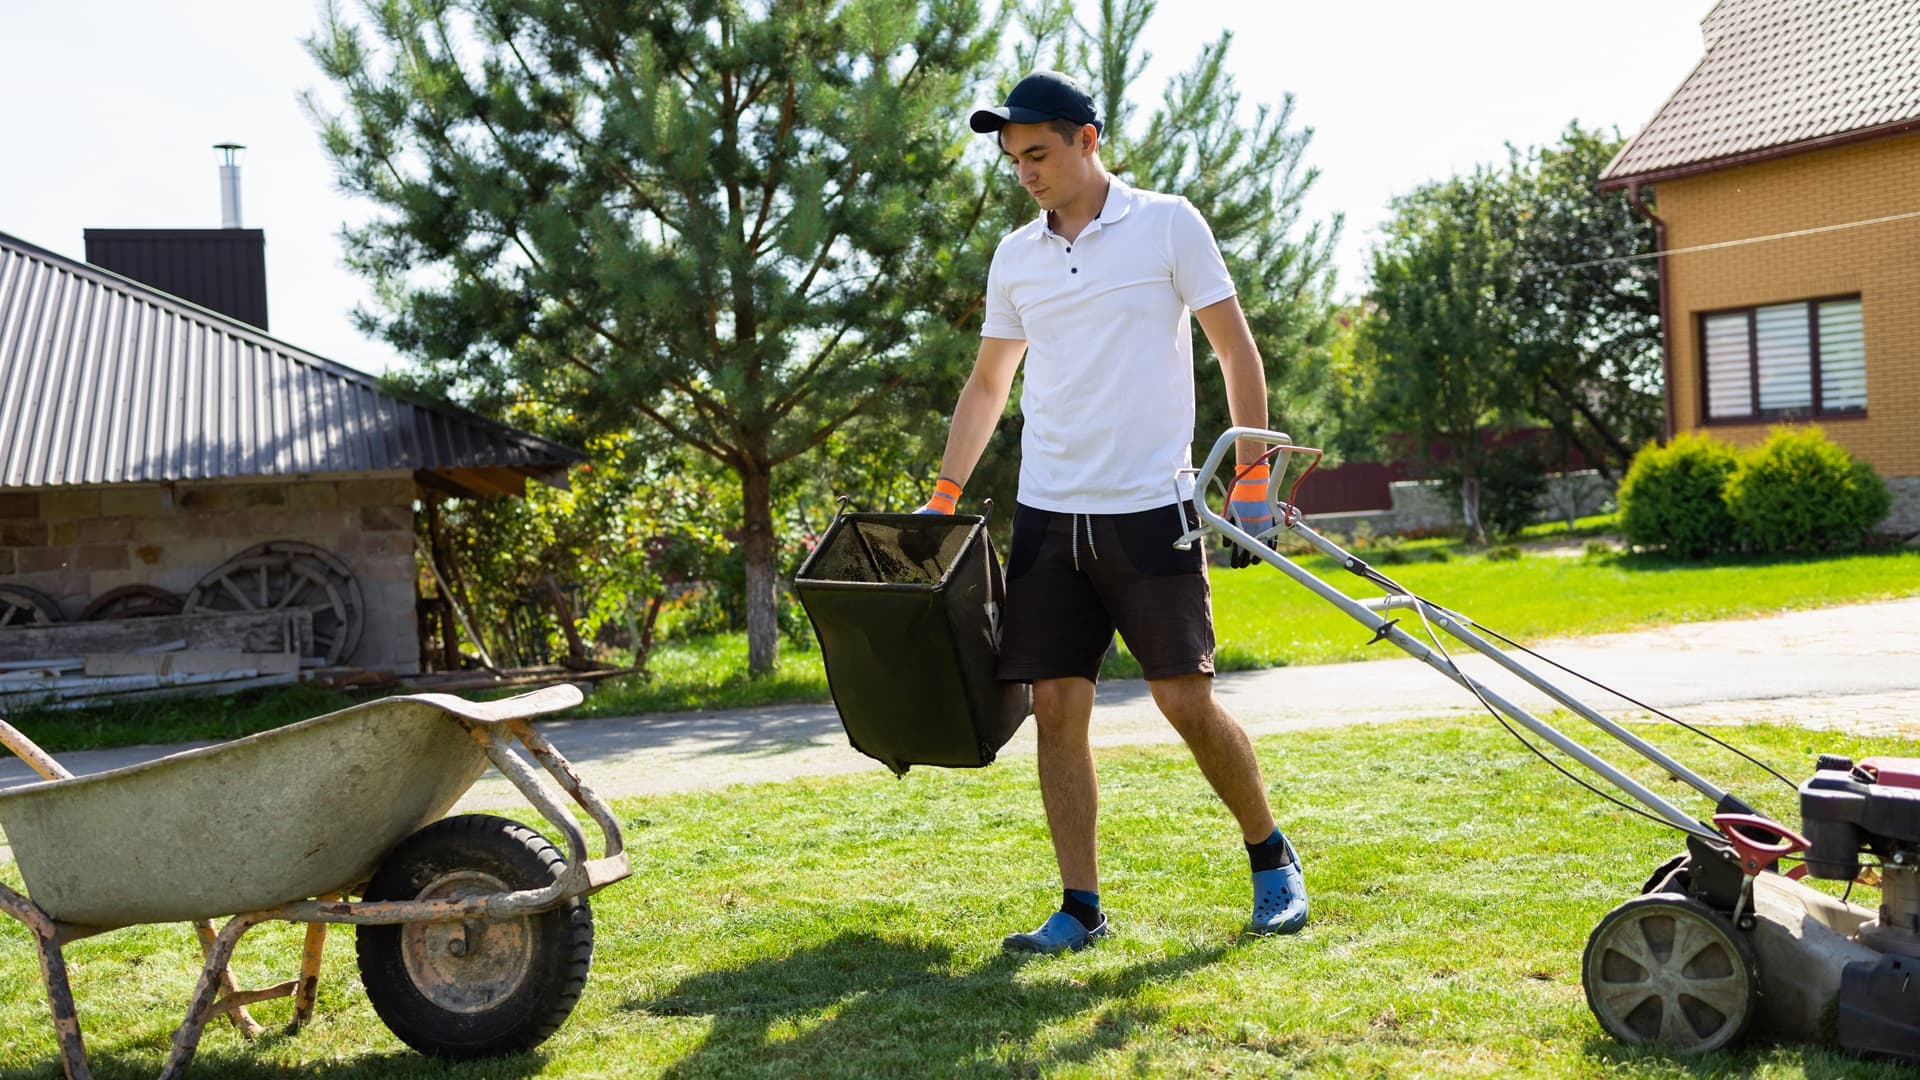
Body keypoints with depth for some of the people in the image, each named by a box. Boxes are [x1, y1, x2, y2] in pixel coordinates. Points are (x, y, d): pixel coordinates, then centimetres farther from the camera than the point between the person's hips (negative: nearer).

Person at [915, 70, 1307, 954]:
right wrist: (943, 497, 15)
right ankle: (1081, 907, 10)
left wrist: (1252, 476, -5)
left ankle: (1272, 862, 18)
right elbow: (988, 383, 20)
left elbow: (1237, 351, 1)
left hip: (1150, 508, -4)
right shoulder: (1015, 256, 12)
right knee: (1056, 707, 1)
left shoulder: (1166, 225, -1)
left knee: (1186, 701, -4)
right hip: (1047, 514, 4)